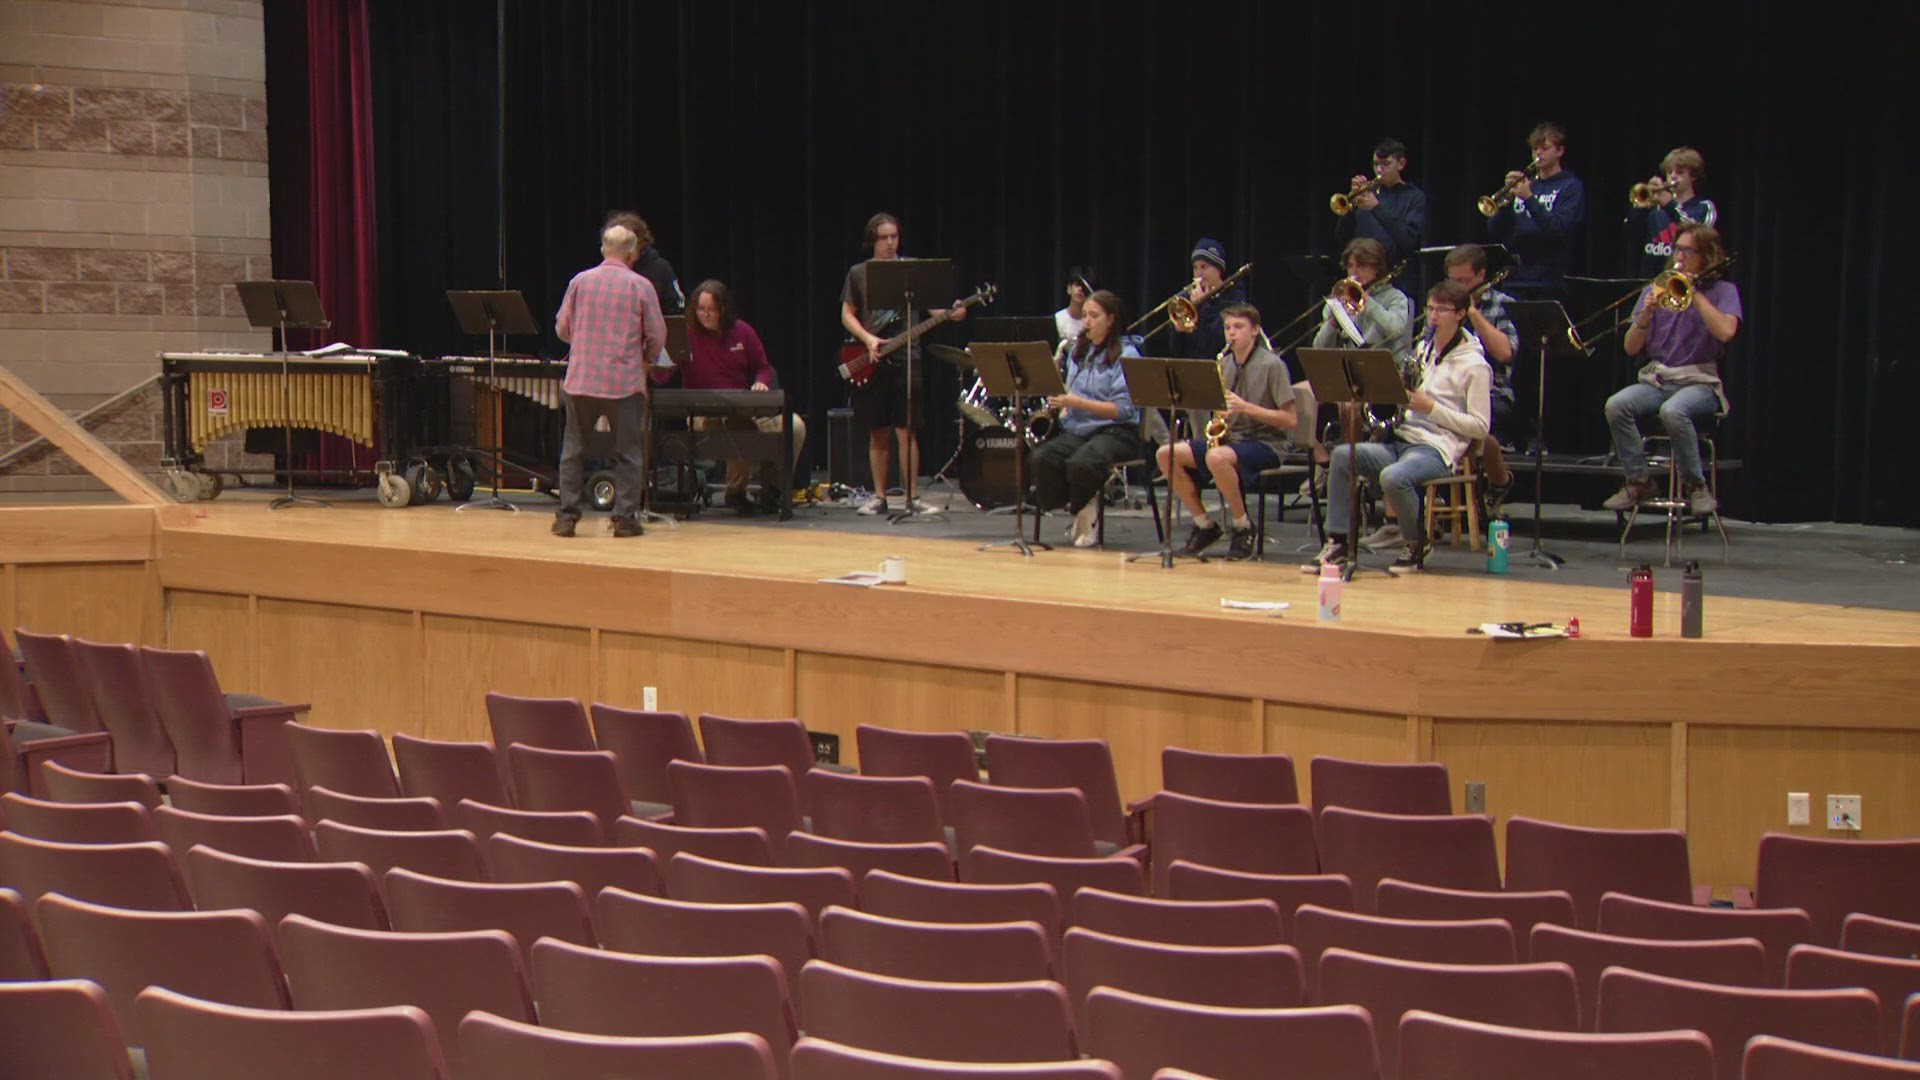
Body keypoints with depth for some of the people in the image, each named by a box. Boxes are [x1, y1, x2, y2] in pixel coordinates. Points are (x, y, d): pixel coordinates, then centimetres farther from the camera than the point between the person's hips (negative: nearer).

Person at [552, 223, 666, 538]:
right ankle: (625, 518, 4)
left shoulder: (579, 281, 3)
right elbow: (657, 337, -2)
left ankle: (567, 515, 11)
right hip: (625, 381, -2)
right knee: (627, 453, 6)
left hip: (581, 379, 2)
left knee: (573, 450, 11)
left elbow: (561, 328, 8)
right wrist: (644, 358, 19)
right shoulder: (641, 286, -4)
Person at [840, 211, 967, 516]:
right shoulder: (858, 273, 7)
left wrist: (950, 313, -20)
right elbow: (847, 314, 7)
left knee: (905, 430, -6)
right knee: (877, 433, 6)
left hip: (905, 357, -1)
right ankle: (879, 496, 13)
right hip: (870, 362, 1)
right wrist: (868, 339, -9)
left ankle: (911, 496, -3)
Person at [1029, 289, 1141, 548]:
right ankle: (1079, 509, -7)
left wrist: (1077, 402, -22)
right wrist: (1061, 406, -1)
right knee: (1040, 458, -25)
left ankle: (1085, 509, -7)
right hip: (1077, 430, 6)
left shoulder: (1126, 355, -4)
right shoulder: (1078, 351, 17)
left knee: (1080, 463, -36)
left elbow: (1123, 409, -13)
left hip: (1116, 432, -6)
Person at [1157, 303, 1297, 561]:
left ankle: (1244, 527, -16)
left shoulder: (1272, 364, -7)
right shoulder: (1225, 363, 12)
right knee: (1166, 454, -11)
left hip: (1266, 443, -7)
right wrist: (1219, 413, -6)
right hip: (1229, 438, 7)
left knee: (1216, 457, -38)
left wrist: (1247, 407, -22)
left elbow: (1289, 420, -12)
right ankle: (1205, 524, 1)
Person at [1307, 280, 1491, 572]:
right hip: (1402, 441, 7)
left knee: (1392, 477, -36)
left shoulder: (1474, 365, -4)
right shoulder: (1423, 348, 18)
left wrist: (1431, 408, -15)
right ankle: (1337, 542, -15)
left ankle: (1416, 543, -9)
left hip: (1437, 449, -7)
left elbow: (1480, 426, -8)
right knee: (1342, 454, -16)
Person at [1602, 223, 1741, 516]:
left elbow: (1725, 331, -16)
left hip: (1700, 382, -3)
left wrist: (1695, 293, -12)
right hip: (1655, 380, 3)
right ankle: (1638, 480, -14)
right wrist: (1646, 314, -11)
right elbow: (1631, 348, 7)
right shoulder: (1655, 290, 14)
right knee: (1616, 405, -28)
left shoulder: (1723, 291, 6)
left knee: (1672, 411, -37)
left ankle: (1695, 485, -17)